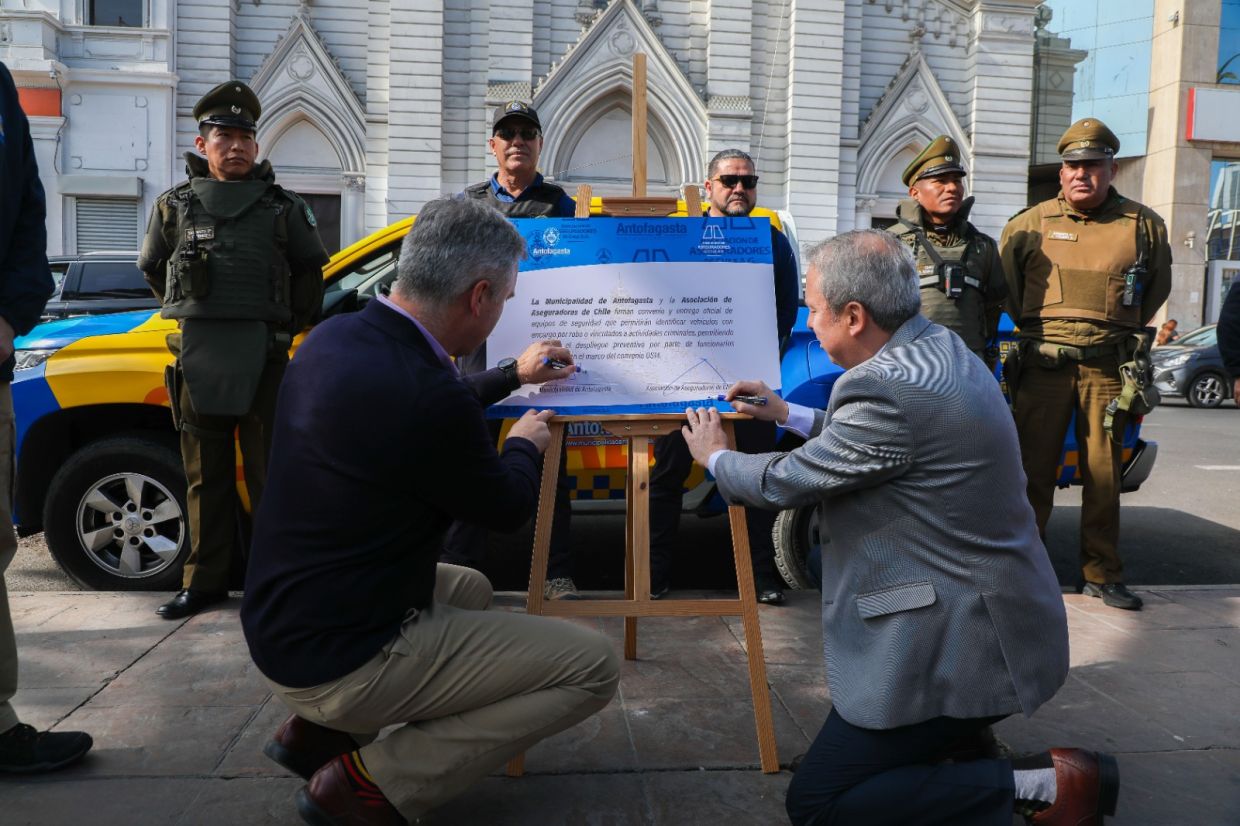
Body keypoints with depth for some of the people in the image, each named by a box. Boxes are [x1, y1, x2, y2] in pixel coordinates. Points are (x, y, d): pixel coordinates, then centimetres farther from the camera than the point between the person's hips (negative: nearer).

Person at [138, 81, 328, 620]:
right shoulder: (175, 206, 9)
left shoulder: (283, 208, 6)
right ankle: (205, 580, 19)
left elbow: (309, 271, 14)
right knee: (206, 476, 9)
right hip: (198, 357, 2)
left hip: (263, 357, -2)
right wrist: (195, 314, 17)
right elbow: (152, 268, 21)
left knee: (269, 472, 1)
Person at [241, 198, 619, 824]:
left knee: (470, 588, 32)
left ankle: (319, 731, 20)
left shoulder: (333, 338, -2)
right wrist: (524, 444, 12)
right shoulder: (430, 398, -29)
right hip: (340, 659, -9)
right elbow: (507, 508, -9)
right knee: (593, 665, -6)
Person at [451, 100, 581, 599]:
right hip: (483, 341, 1)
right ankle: (459, 569, 12)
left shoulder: (559, 203, 12)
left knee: (550, 460, 2)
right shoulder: (468, 202, 16)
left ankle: (556, 574, 9)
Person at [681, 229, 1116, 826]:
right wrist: (788, 415, 23)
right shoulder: (941, 350, 5)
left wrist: (715, 456, 5)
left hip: (958, 644, -11)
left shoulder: (888, 387, -26)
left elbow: (783, 483, -14)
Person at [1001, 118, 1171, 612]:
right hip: (1043, 364, -1)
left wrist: (1124, 332, 15)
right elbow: (1004, 285, 14)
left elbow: (1157, 287, 20)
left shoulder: (1144, 226, 6)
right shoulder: (1029, 225, 3)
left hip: (1108, 366, 1)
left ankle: (1102, 573, 17)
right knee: (1034, 468, 2)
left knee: (1104, 473, 6)